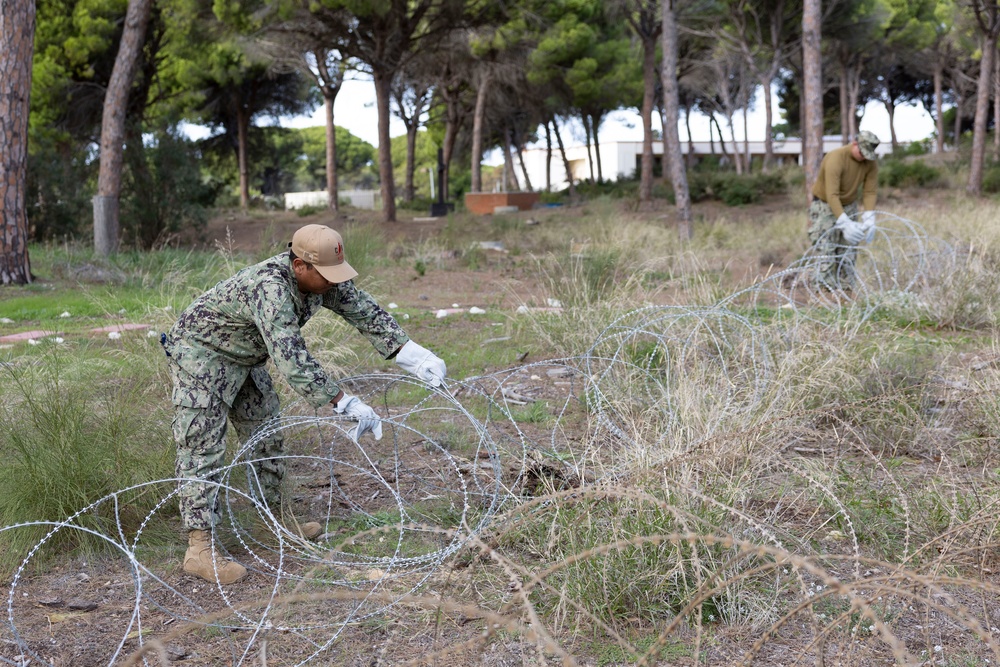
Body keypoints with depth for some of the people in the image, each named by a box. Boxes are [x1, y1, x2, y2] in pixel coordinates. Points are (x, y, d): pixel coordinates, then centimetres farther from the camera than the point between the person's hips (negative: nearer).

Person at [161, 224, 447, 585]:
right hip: (200, 353, -9)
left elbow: (366, 311, -4)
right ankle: (199, 548, -13)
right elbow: (292, 361, -44)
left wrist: (412, 354, -13)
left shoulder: (322, 279, -12)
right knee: (203, 448, -12)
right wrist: (344, 403, -45)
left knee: (266, 437, 15)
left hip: (244, 359, 9)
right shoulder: (270, 287, -38)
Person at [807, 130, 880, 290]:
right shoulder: (835, 158, -28)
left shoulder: (871, 163, -11)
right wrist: (845, 224, -40)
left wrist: (869, 220, -26)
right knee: (827, 254, -11)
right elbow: (832, 195, -33)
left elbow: (869, 192, -11)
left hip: (849, 206, 6)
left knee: (848, 254, 3)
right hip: (825, 206, -5)